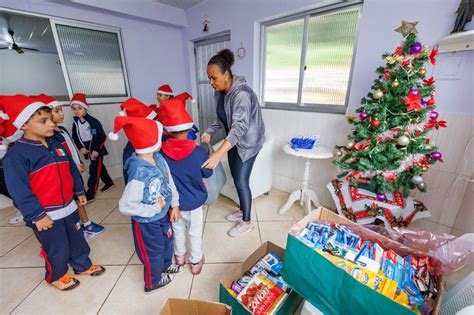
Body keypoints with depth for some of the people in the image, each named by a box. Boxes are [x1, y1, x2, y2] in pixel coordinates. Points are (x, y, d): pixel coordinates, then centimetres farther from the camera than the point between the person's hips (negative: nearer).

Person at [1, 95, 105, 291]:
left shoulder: (56, 146, 3)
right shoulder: (16, 155, -17)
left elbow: (72, 170, 11)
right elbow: (19, 191, -18)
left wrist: (79, 191, 13)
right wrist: (37, 216, -17)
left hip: (68, 207, 6)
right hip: (46, 215, -5)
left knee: (77, 240, 20)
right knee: (57, 249, 14)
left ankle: (83, 265, 42)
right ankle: (56, 276, 40)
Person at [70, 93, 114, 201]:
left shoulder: (94, 122, -17)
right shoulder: (75, 123, 0)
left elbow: (103, 137, -14)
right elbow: (75, 138, 9)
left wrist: (97, 150, -18)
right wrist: (81, 147, -7)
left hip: (97, 150, -6)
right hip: (88, 150, 6)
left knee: (94, 170, -5)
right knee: (99, 167, 19)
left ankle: (90, 194, 1)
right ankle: (109, 182, 38)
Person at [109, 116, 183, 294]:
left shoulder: (158, 158, -11)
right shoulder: (139, 173, -35)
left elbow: (170, 181, 0)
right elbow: (126, 206, -33)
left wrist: (174, 205, 0)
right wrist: (155, 208, -25)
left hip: (162, 215, 7)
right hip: (146, 222, -7)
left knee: (167, 241, 30)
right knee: (153, 252, 20)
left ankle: (166, 266, 62)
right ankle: (153, 283, 51)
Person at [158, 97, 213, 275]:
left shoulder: (161, 152, -18)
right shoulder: (198, 151, -24)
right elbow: (208, 173, -7)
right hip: (194, 201, -2)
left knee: (178, 229, 26)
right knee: (195, 232, 19)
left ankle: (179, 256, 49)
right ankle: (196, 262, 38)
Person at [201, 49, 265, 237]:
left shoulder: (241, 93, -28)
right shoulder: (220, 93, 1)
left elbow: (239, 126, -40)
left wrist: (219, 154, -50)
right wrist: (209, 132, -5)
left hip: (247, 142, -8)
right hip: (234, 142, 9)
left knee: (241, 181, -2)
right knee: (236, 178, 16)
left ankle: (246, 222, 18)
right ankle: (242, 210, 38)